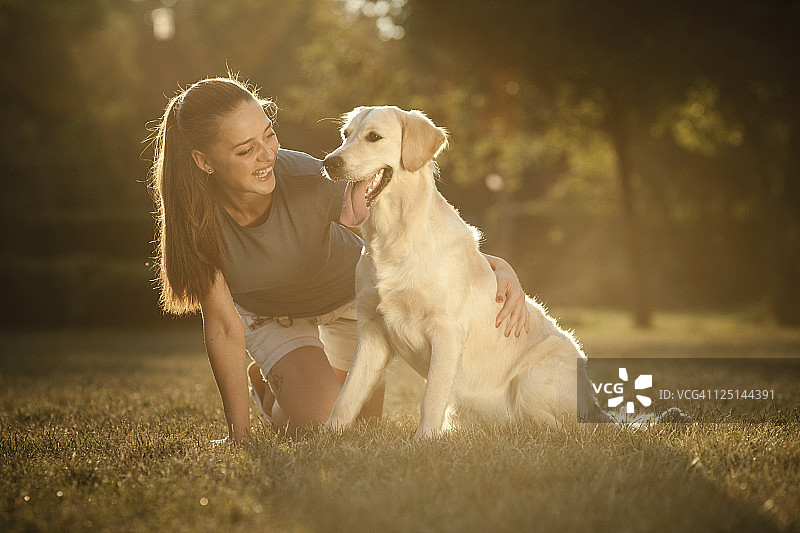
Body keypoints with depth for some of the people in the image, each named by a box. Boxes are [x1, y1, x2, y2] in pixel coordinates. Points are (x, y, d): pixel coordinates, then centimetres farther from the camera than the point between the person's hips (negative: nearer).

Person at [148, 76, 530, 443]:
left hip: (349, 293, 1)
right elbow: (224, 325, -25)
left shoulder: (309, 181, -38)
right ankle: (265, 385, 16)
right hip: (270, 315, 0)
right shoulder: (197, 214, -32)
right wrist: (238, 434, -22)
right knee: (321, 422, -19)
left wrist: (498, 267, -41)